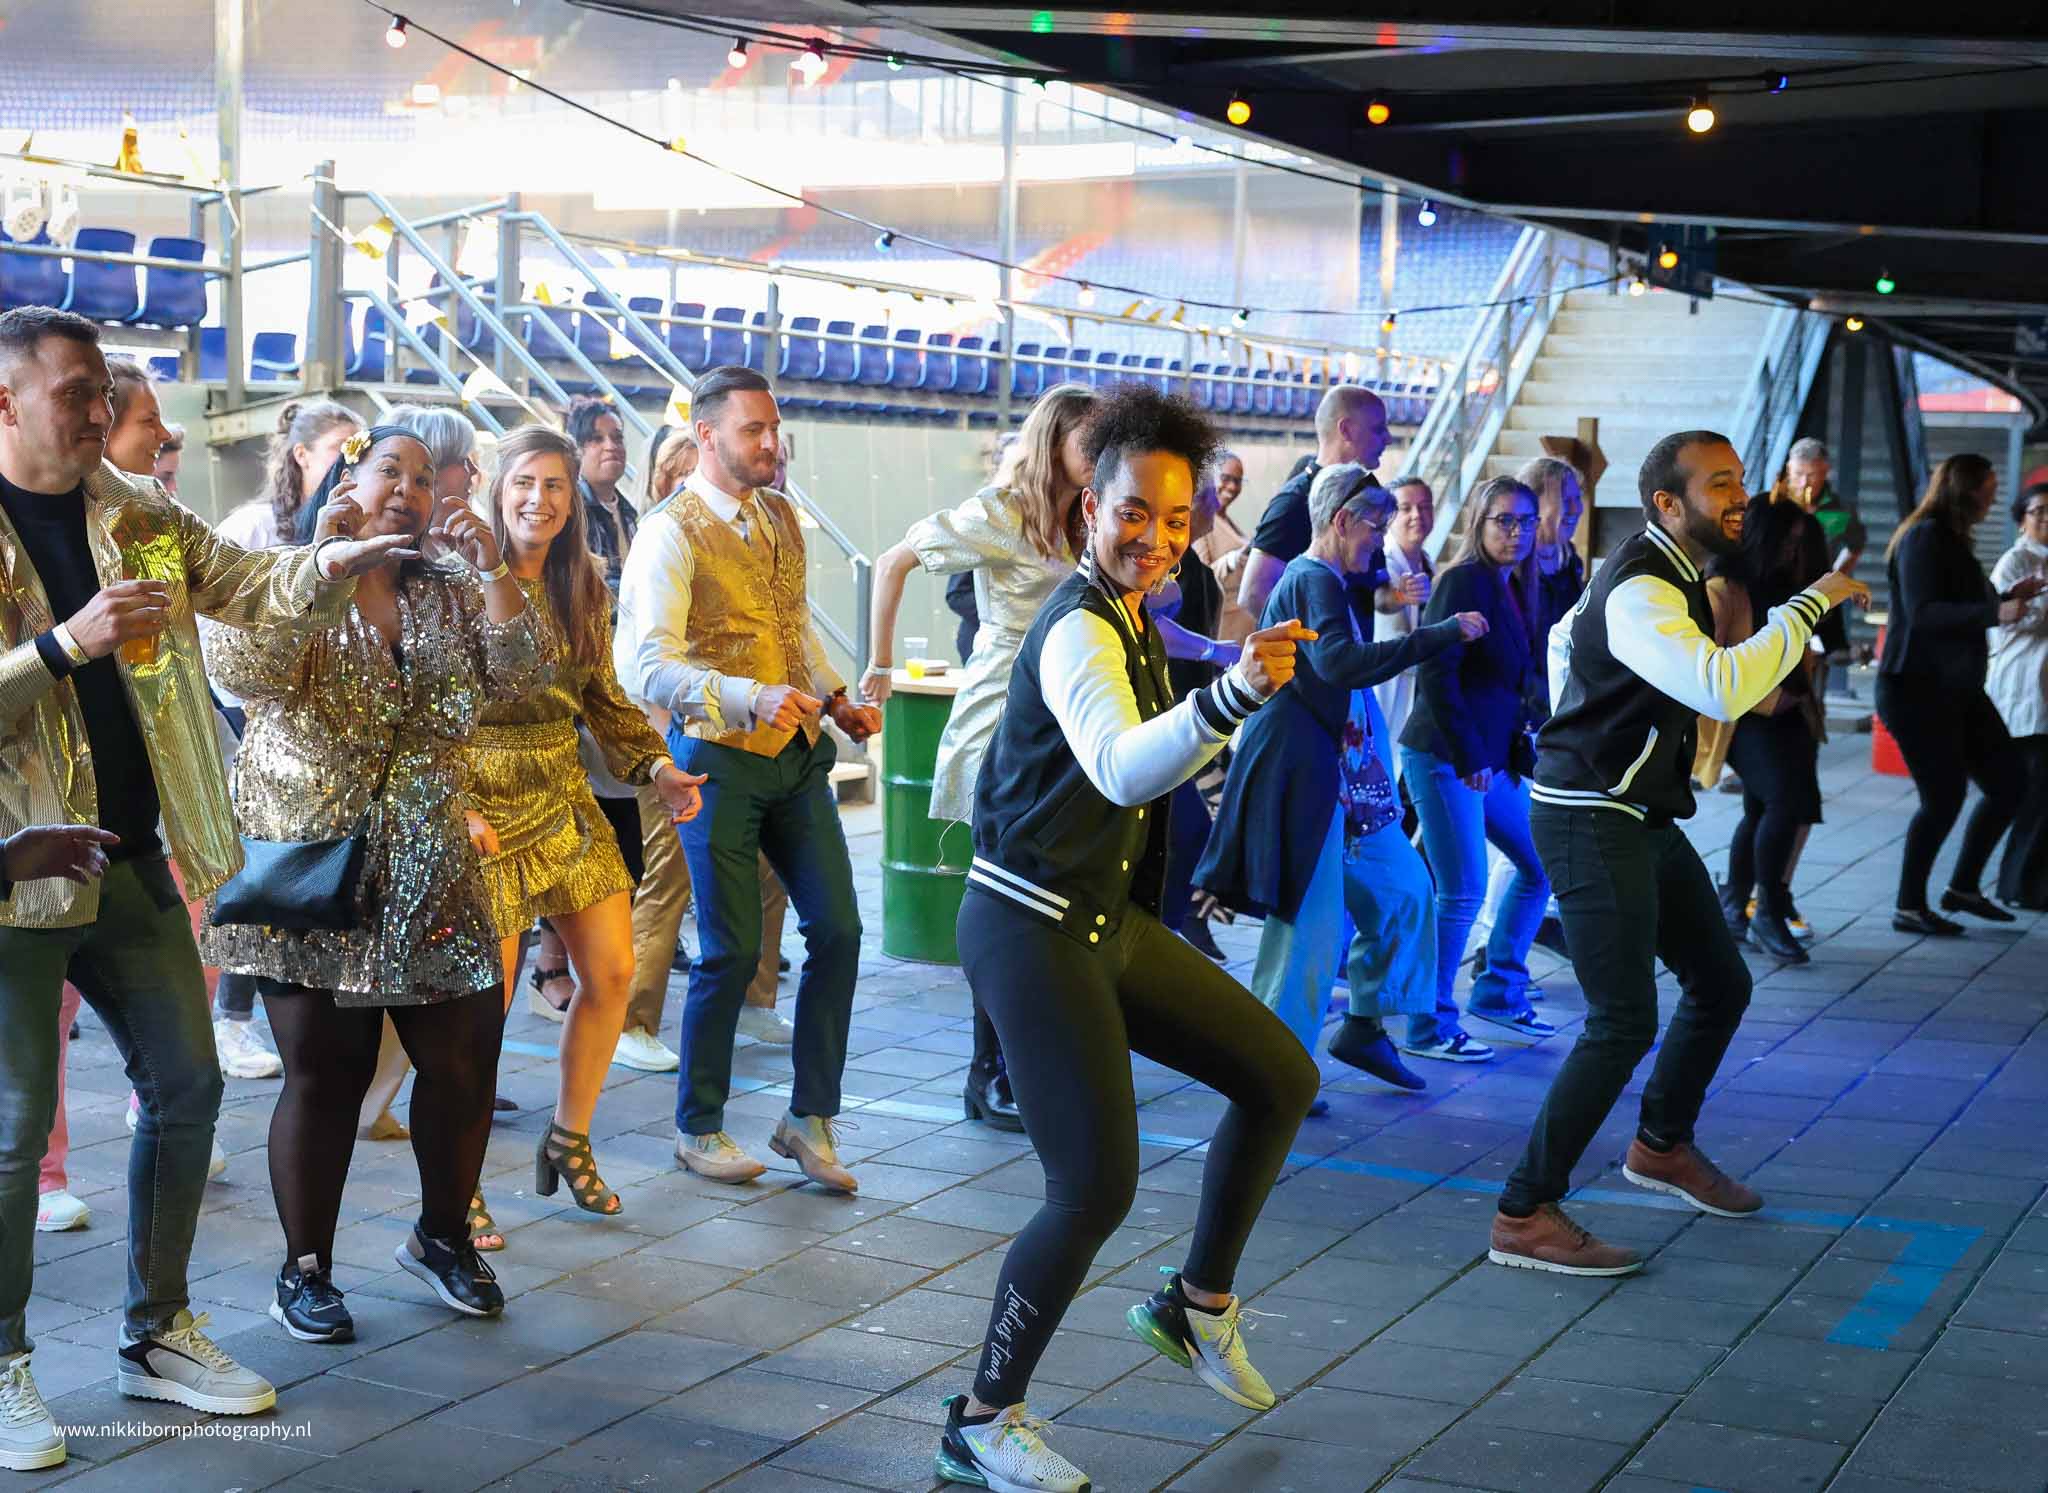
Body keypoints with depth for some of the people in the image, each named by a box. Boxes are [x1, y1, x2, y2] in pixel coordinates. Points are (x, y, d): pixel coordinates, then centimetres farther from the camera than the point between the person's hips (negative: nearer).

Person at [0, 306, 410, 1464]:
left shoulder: (138, 515, 8)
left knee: (187, 1086, 11)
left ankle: (159, 1334, 26)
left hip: (133, 859, 7)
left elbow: (249, 589, 6)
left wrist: (337, 563, -12)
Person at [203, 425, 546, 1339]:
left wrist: (489, 567, -12)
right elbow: (245, 671, -19)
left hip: (427, 877, 4)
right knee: (324, 1072, -1)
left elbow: (517, 674, -1)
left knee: (464, 1058, 5)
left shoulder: (449, 593, 12)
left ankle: (442, 1237, 27)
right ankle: (304, 1271, 15)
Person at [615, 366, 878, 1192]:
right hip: (721, 757, -7)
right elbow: (646, 665, -25)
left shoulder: (781, 518, 10)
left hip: (797, 752, 7)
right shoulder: (673, 532, -14)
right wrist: (752, 699, -36)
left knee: (837, 929, 3)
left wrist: (836, 698, 11)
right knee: (732, 951, -1)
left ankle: (810, 1120, 15)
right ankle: (698, 1127, 18)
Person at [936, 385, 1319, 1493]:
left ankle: (1198, 1305, 27)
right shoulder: (1079, 632, -21)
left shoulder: (1126, 618, 10)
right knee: (1096, 1186, -14)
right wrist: (1234, 695, -56)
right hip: (1033, 930, -10)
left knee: (1281, 1077, 12)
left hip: (1105, 918, 10)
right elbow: (1121, 767, -43)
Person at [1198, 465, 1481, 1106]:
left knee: (1402, 890, 12)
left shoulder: (1314, 578, 19)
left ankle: (1362, 1027, 20)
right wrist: (1444, 632, -30)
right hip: (1301, 769, -11)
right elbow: (1341, 662, -32)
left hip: (1340, 776, 11)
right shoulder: (1317, 581, -14)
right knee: (1309, 921, -7)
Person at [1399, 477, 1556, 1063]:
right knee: (1463, 892, -7)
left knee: (1540, 866, 15)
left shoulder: (1517, 590, 14)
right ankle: (1429, 1027, 3)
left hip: (1491, 761, 9)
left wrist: (1520, 749, 7)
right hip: (1444, 760, -9)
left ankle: (1499, 992, 26)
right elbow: (1436, 672, -20)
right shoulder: (1465, 580, -12)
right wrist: (1469, 757, -19)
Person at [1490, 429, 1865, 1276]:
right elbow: (1723, 689, -39)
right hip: (1591, 823, -10)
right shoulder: (1640, 595, -22)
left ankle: (1664, 1147, 38)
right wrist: (1811, 603, -29)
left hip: (1640, 816, 10)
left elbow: (1565, 637, 28)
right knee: (1625, 1022, -14)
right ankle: (1524, 1217, -8)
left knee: (1720, 984, 17)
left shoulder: (1666, 576, 11)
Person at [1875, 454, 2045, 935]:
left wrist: (2008, 597, 17)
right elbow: (1922, 612, -25)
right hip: (1917, 691, -10)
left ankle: (1963, 887, 20)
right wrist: (1994, 613, -28)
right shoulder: (1925, 537, -14)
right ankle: (1908, 907, 7)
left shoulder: (1952, 539, 15)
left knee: (2008, 782, 8)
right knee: (1944, 796, -7)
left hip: (1957, 689, 10)